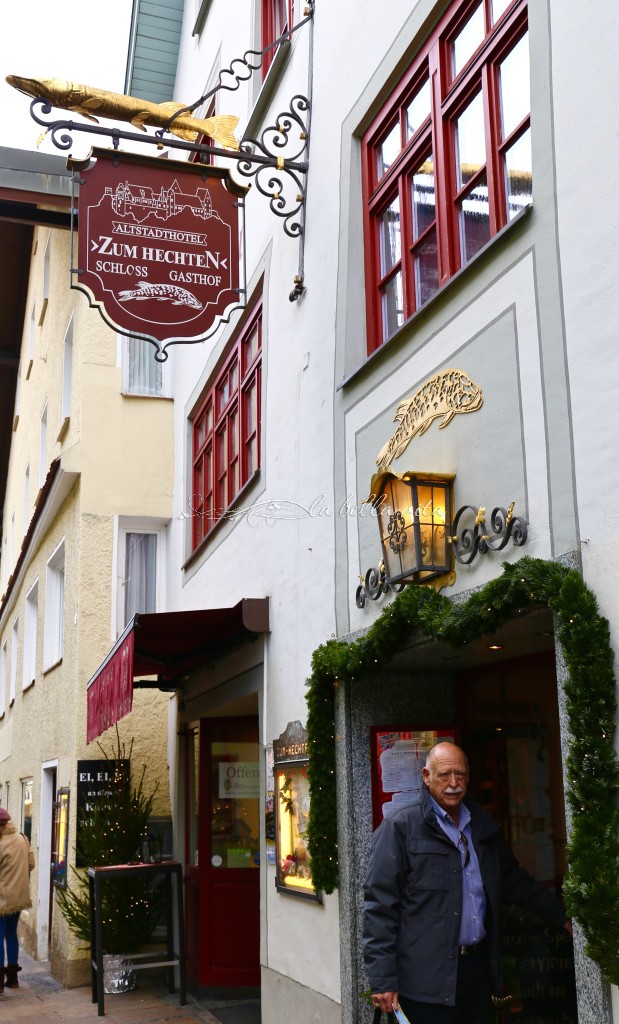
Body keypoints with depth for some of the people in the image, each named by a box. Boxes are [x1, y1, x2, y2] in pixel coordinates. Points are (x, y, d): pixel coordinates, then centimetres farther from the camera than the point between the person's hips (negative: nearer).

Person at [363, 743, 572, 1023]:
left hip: (477, 968, 6)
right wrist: (382, 979, -13)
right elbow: (380, 903, -9)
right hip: (427, 977, -6)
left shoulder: (483, 827, 14)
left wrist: (563, 918, 18)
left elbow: (516, 882, 24)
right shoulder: (400, 828, -6)